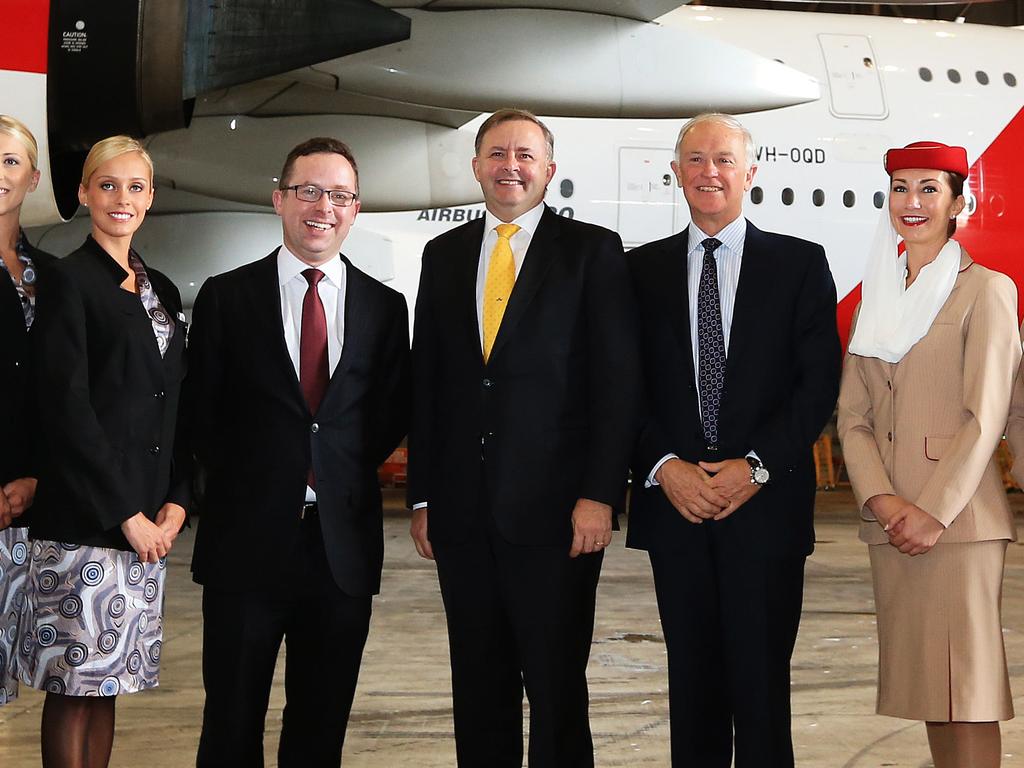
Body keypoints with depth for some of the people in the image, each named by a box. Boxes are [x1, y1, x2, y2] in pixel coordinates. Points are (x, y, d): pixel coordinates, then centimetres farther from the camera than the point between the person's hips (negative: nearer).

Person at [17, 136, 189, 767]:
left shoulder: (161, 290, 17)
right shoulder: (70, 281, -4)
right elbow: (66, 408, -11)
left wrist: (177, 501, 3)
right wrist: (124, 513, -13)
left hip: (147, 521, 6)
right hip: (84, 520, -6)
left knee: (107, 682, 10)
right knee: (74, 689, -2)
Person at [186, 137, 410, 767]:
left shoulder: (385, 307, 7)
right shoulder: (226, 296, 3)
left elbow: (393, 415, 10)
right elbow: (201, 413, 4)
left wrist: (344, 473, 0)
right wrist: (248, 480, -2)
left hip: (345, 543, 2)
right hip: (247, 539, -1)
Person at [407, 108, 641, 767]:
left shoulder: (592, 250, 1)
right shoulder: (445, 255, 13)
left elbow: (618, 381, -4)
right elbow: (427, 381, 13)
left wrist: (600, 494, -11)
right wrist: (423, 496, 8)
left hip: (553, 510, -4)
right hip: (462, 512, 4)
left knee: (557, 688, 2)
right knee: (479, 689, 11)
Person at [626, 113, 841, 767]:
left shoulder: (800, 264, 5)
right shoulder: (644, 269, 10)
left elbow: (820, 382, -2)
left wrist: (756, 466, -11)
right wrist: (664, 467, -9)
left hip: (767, 502, -2)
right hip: (674, 502, 2)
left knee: (761, 678, 0)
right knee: (693, 676, 8)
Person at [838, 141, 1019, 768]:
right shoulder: (879, 298, 16)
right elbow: (854, 417, 9)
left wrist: (935, 512, -15)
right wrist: (883, 499, -7)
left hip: (958, 518, -5)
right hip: (890, 523, 6)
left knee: (964, 681, -5)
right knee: (925, 684, 9)